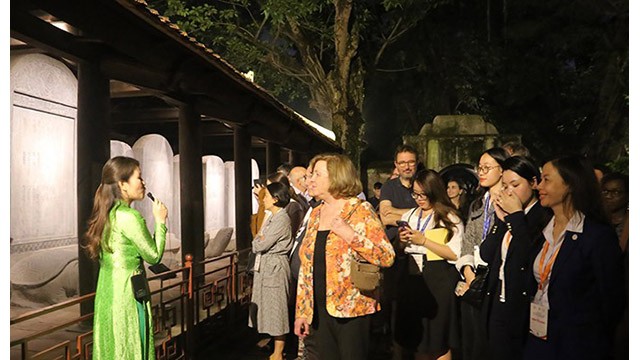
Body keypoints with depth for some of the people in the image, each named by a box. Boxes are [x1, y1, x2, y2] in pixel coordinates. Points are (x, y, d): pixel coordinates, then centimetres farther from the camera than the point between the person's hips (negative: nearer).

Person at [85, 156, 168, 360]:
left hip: (106, 293, 8)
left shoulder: (106, 215, 8)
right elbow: (154, 256, -10)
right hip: (127, 293, -8)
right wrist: (160, 221, -4)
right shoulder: (129, 216, -18)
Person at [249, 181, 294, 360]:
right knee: (267, 305, 14)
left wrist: (258, 241, 1)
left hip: (275, 267, -9)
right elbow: (256, 243, 14)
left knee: (276, 306, -1)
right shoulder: (271, 217, 14)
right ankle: (271, 338, 28)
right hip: (264, 266, 9)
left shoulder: (282, 219, -17)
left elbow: (260, 245, -18)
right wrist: (260, 240, -5)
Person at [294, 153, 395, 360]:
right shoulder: (315, 214, 11)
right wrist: (301, 311, 11)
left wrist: (351, 236, -23)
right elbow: (306, 266, 13)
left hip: (351, 310, -5)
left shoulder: (360, 210, -6)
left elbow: (387, 257, -12)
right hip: (319, 310, 6)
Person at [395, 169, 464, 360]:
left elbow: (454, 254, -15)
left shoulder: (450, 218, -5)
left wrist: (424, 241, -17)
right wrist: (402, 240, -4)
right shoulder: (409, 216, 10)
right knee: (416, 336, 13)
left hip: (439, 280, -5)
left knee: (438, 338, 6)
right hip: (413, 278, 5)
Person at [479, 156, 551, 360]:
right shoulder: (507, 215, 10)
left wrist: (516, 215, -15)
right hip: (499, 304, 6)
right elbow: (486, 254, 3)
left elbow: (529, 257, -24)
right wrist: (501, 219, -4)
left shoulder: (545, 217, -11)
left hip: (524, 306, -6)